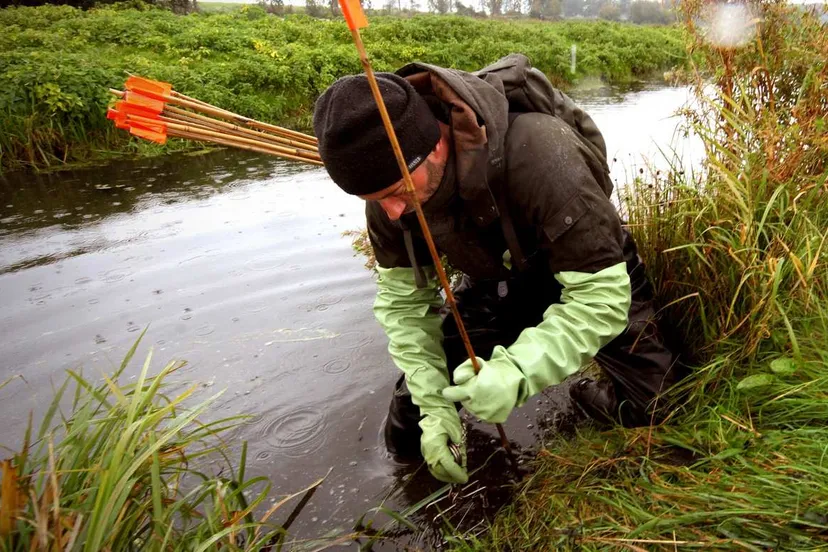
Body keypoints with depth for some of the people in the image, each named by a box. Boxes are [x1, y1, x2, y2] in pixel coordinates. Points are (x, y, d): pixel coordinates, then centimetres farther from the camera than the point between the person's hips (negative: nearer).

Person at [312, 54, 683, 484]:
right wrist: (433, 404, -20)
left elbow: (601, 292, -36)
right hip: (492, 282, 3)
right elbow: (403, 300, -13)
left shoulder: (536, 151, -40)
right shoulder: (388, 182, -23)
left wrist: (517, 373, -47)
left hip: (584, 271, -2)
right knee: (408, 438, -2)